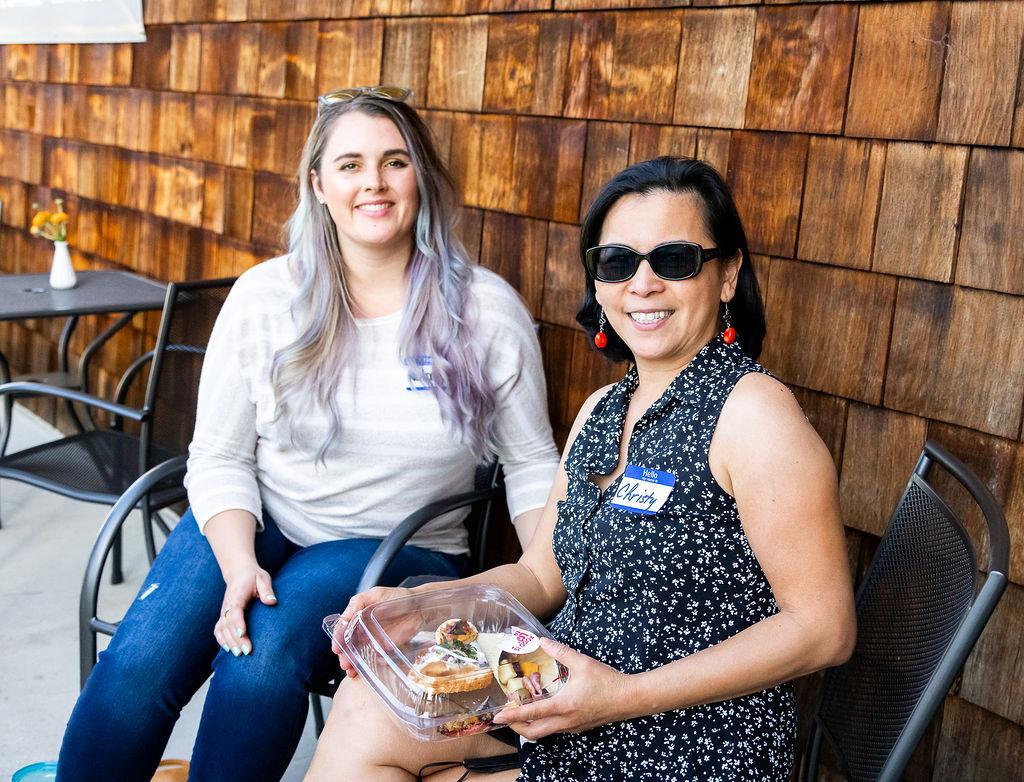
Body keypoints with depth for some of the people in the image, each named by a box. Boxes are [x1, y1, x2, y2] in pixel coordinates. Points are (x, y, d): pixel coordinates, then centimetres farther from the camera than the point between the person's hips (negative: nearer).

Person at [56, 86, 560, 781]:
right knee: (137, 664, -23)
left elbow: (531, 464, 2)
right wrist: (239, 566, -17)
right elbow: (219, 457, 0)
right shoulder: (264, 295, -2)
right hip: (255, 523, 2)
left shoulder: (487, 309, -5)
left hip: (399, 548, -1)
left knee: (261, 661, -30)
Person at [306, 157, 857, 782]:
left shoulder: (750, 409, -16)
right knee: (362, 711, -9)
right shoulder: (601, 412, 8)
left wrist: (626, 695, -21)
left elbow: (825, 629, -17)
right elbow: (542, 575, 13)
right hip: (571, 701, 7)